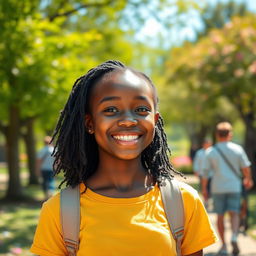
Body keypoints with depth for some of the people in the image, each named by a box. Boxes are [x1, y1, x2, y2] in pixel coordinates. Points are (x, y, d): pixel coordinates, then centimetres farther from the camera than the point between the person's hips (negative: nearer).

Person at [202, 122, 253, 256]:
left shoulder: (211, 151, -2)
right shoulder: (237, 149, -1)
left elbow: (205, 172, -3)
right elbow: (246, 167, 4)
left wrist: (204, 188, 6)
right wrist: (248, 179, 22)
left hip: (218, 188, 0)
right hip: (234, 186, 0)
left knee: (220, 216, 9)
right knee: (234, 213, 3)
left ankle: (224, 245, 12)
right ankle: (234, 236, -23)